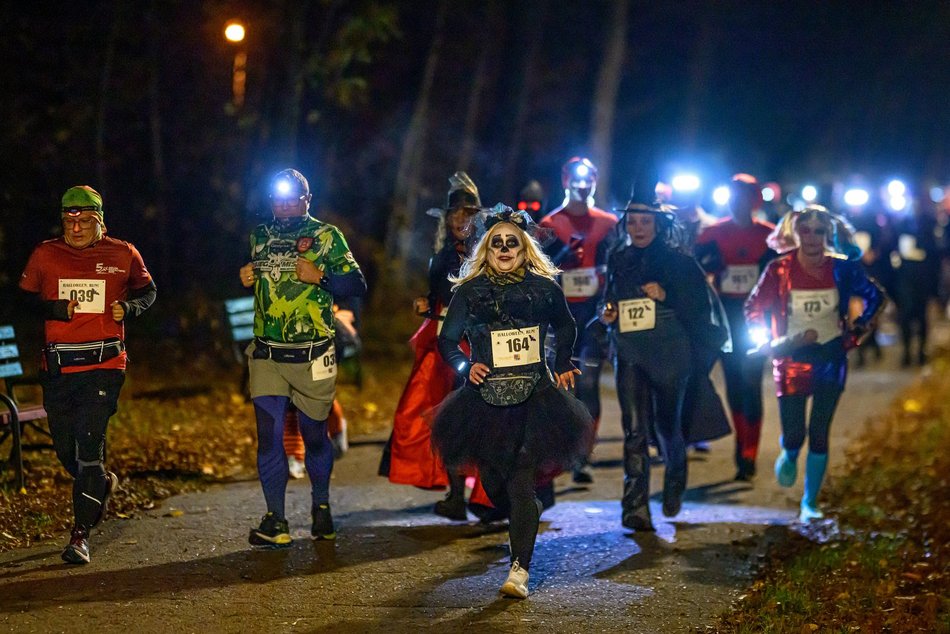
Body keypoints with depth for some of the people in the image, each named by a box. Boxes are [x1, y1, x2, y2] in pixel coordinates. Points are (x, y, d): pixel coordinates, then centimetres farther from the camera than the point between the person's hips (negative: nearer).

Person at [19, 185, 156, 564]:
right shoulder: (45, 255, 4)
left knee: (89, 444, -12)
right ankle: (101, 484, 43)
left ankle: (80, 535, -8)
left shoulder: (122, 255, 3)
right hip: (58, 366, 3)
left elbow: (147, 291, 18)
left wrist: (129, 308, -4)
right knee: (65, 448, 9)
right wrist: (55, 309, -8)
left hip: (104, 365, -3)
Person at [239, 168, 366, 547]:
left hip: (312, 356, -2)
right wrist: (246, 280, 6)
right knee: (268, 434, -5)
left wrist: (319, 276, -18)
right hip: (266, 355, 3)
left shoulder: (326, 237, 1)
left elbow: (357, 285, -4)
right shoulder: (259, 238, 13)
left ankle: (321, 506, 30)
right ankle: (275, 521, 0)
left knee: (315, 434, 8)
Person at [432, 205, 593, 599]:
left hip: (534, 397, -2)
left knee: (521, 480, -12)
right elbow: (447, 340, 9)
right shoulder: (469, 291, 3)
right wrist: (466, 366, -7)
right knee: (493, 480, 6)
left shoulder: (544, 288, 3)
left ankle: (520, 569, -13)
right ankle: (528, 515, 42)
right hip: (486, 398, 2)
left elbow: (565, 329, 22)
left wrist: (563, 364, 14)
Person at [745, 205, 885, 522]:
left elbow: (875, 297, 12)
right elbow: (753, 309, 1)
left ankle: (810, 503, 13)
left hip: (830, 359, 1)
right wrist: (770, 342, -8)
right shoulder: (779, 270, -9)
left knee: (819, 434, 0)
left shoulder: (842, 268, -4)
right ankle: (789, 456, 34)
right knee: (794, 433, -5)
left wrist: (857, 331, 4)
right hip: (792, 361, -1)